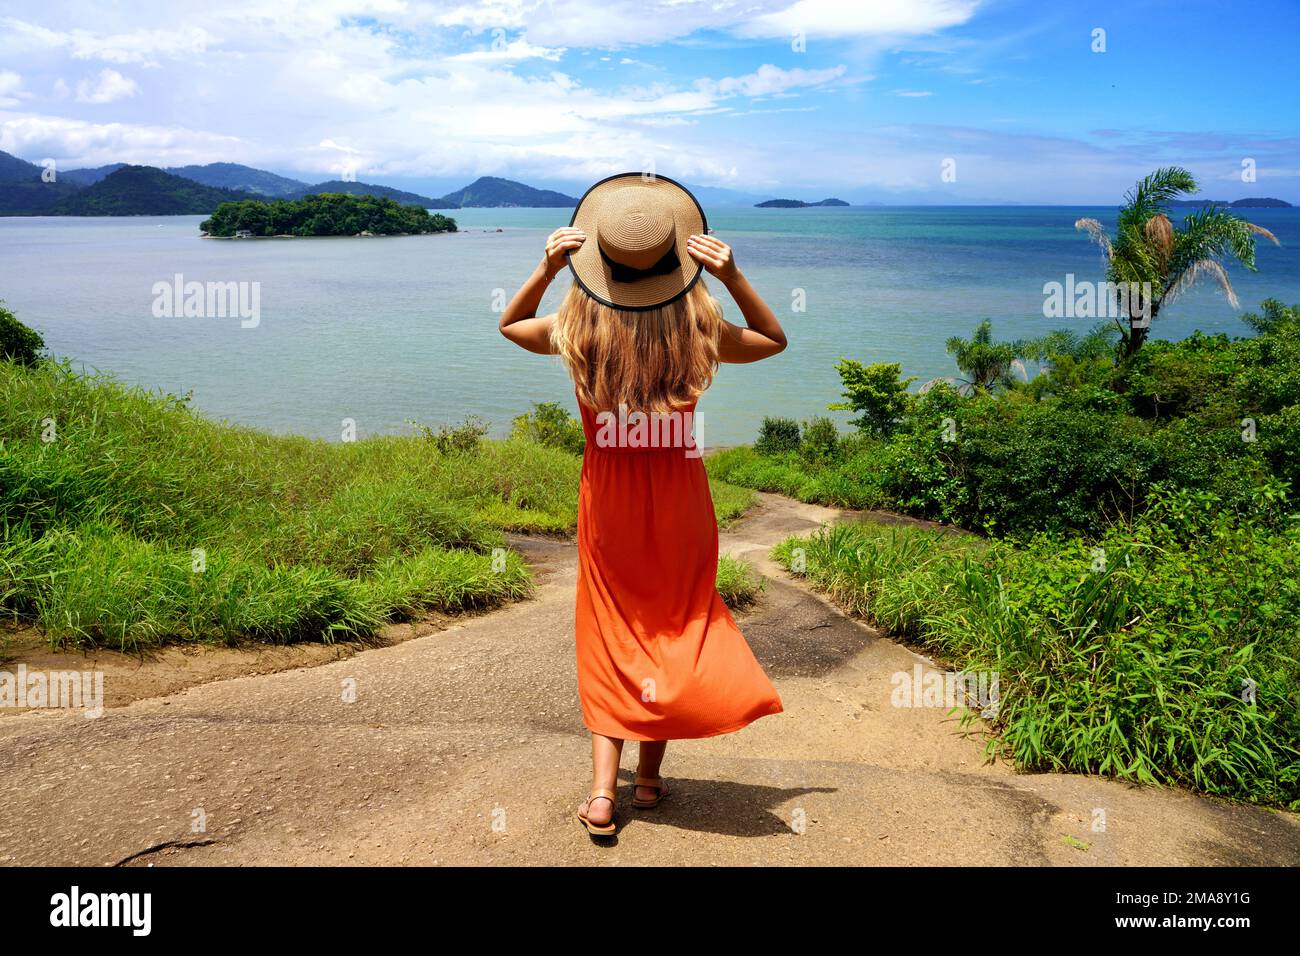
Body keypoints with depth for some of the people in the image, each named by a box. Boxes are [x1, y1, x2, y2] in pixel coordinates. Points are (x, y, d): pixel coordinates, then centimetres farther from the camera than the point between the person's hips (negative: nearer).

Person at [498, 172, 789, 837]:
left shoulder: (578, 329, -16)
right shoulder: (698, 329, -16)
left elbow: (509, 324, 7)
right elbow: (774, 340, 5)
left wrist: (545, 269, -7)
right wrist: (733, 277, -8)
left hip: (607, 496, 0)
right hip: (679, 496, 0)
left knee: (611, 635, 13)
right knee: (677, 626, 17)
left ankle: (603, 792, 6)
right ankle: (649, 775, 25)